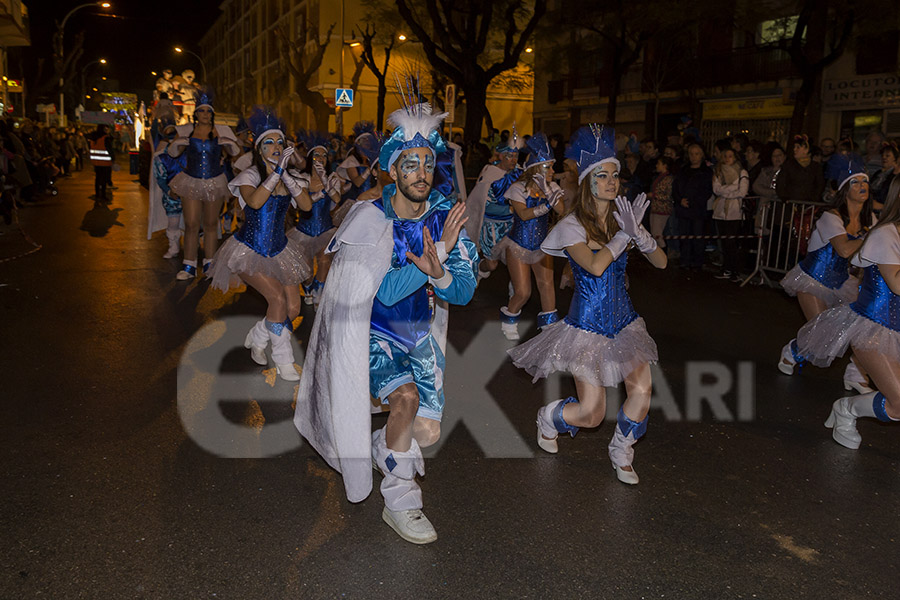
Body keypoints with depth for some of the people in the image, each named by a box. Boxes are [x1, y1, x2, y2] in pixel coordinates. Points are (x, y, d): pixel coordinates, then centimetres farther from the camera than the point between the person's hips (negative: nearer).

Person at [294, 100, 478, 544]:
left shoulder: (444, 219, -6)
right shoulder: (371, 220, -17)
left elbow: (464, 292, -9)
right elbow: (386, 291, -26)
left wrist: (437, 272, -31)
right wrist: (436, 253, -33)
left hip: (420, 335, 4)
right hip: (374, 334, -4)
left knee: (427, 435, 0)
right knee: (406, 396, -29)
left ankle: (380, 446, 37)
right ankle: (399, 501, -7)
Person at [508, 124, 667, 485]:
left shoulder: (621, 219, 5)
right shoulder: (572, 225, -10)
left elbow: (661, 263, 0)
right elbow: (595, 265, -27)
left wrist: (638, 234, -18)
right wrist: (625, 234, -17)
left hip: (624, 320, 5)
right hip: (587, 323, -4)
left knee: (642, 390, -14)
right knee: (591, 414, -4)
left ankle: (621, 451, 17)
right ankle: (548, 418, 33)